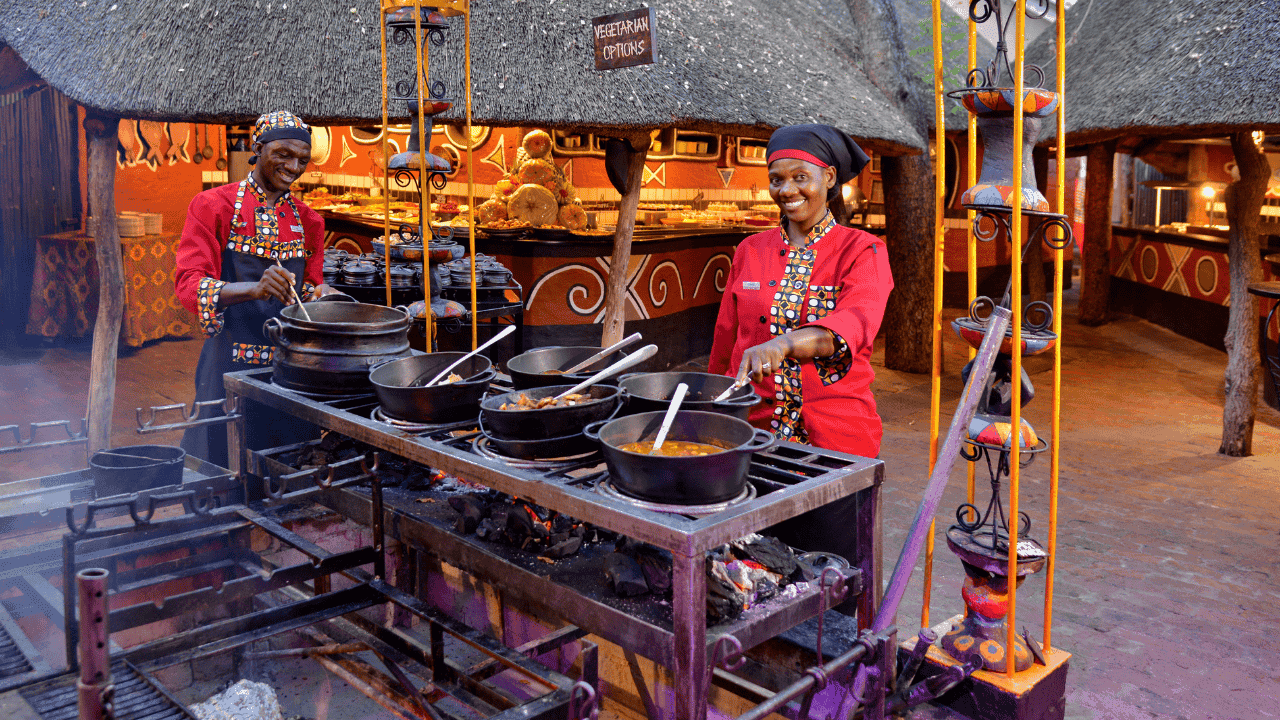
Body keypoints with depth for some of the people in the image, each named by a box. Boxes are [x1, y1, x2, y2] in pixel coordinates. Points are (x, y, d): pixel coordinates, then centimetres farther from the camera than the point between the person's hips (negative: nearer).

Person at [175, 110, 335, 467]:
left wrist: (318, 294, -6)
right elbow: (189, 283, -12)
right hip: (232, 363, -4)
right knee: (225, 467, 3)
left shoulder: (307, 220, 11)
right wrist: (253, 289, -30)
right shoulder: (213, 206, -2)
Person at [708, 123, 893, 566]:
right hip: (757, 431, 3)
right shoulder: (750, 252, 9)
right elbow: (725, 346, 15)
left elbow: (855, 325, -23)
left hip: (836, 439, -3)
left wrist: (785, 344, -41)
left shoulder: (862, 252, -2)